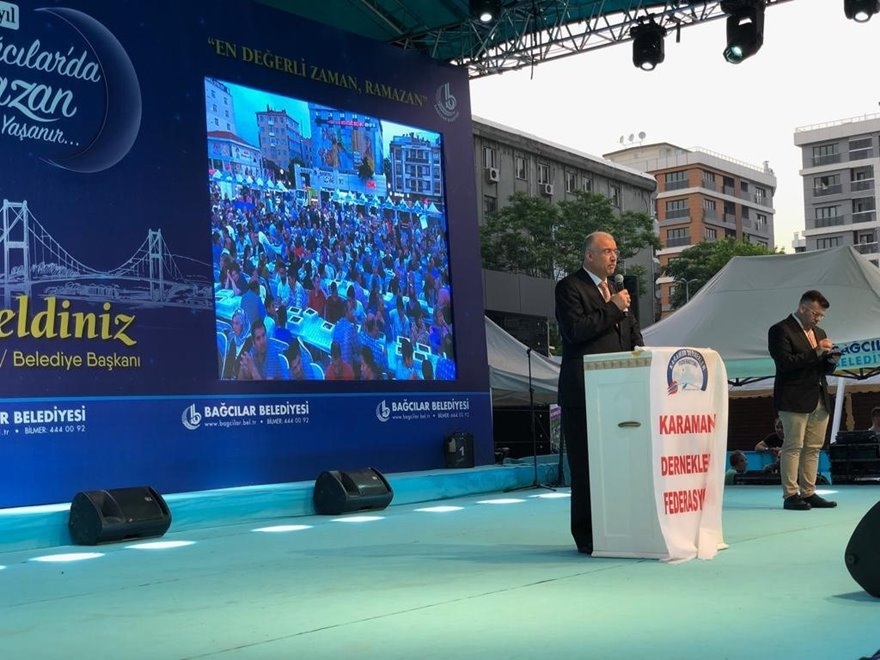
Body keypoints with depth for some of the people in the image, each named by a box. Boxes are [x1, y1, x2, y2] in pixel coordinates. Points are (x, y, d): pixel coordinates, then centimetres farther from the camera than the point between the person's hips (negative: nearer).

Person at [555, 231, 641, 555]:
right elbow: (574, 330, -16)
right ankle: (587, 536, 3)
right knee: (587, 466, -3)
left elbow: (634, 336, 24)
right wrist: (612, 309, -13)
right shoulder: (569, 287, -2)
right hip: (584, 392, -7)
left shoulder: (616, 290, 22)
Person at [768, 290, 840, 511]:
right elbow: (785, 363, -16)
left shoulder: (819, 333, 20)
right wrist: (815, 352, -18)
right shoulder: (780, 330, -5)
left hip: (820, 399, 8)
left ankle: (808, 493, 11)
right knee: (793, 446, -6)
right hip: (794, 399, -8)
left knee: (813, 447, 6)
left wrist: (831, 360, 1)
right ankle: (790, 495, -4)